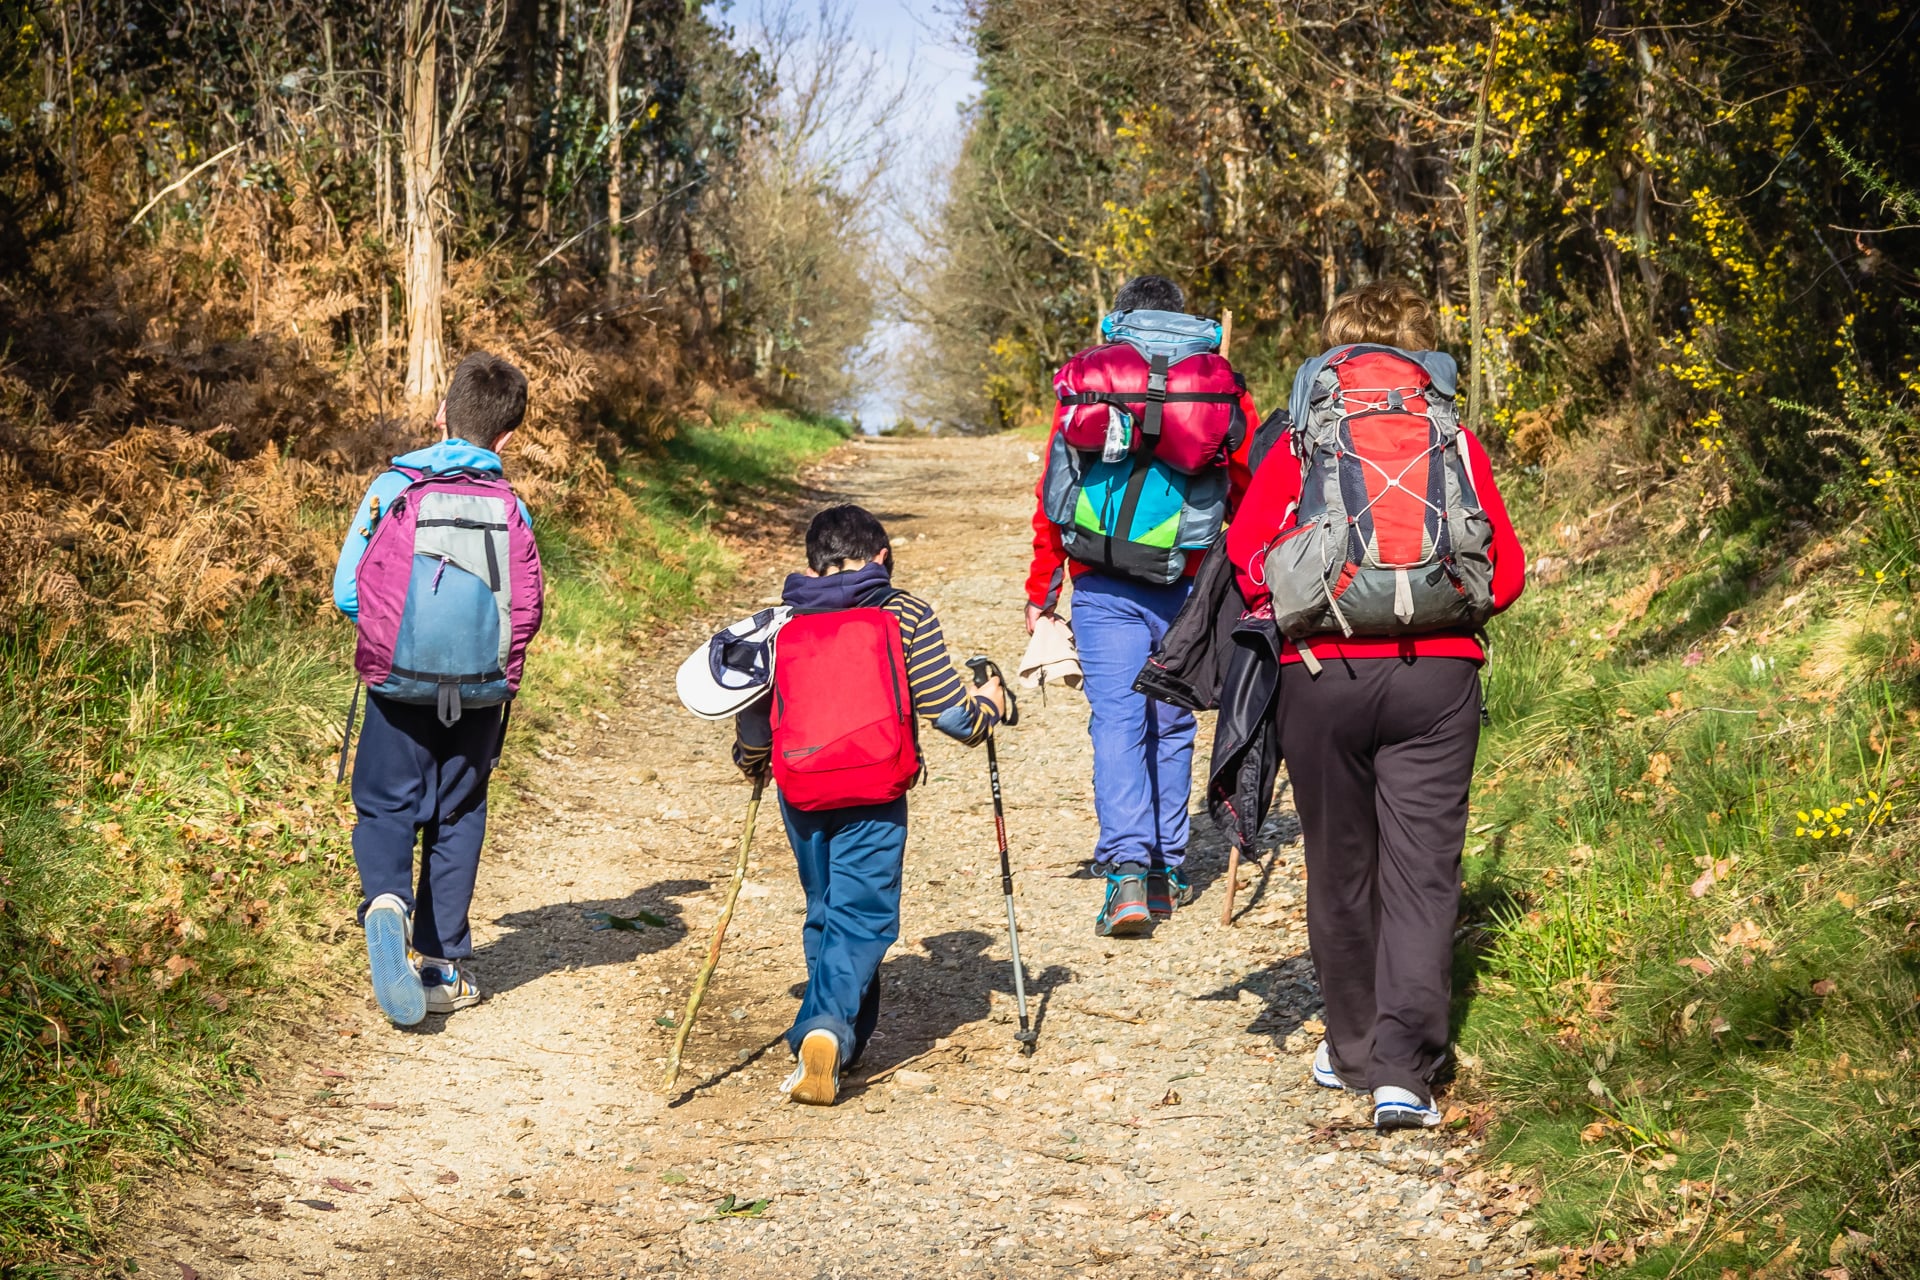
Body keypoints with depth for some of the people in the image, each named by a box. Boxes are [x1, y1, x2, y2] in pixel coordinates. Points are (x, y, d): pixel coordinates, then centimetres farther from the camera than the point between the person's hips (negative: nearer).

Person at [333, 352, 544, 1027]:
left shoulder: (394, 488, -3)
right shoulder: (511, 506, 0)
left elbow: (348, 592, -5)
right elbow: (526, 611, -4)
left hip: (401, 685, -1)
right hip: (481, 691, 1)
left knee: (386, 807, 8)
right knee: (456, 819, 13)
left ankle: (386, 900, -23)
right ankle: (442, 966, 13)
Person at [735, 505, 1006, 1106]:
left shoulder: (781, 626, 13)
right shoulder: (905, 615, 4)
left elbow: (753, 719, 13)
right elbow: (947, 709, -1)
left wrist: (751, 763, 34)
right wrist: (988, 707, 21)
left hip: (800, 792, 4)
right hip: (874, 793, -3)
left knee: (825, 913, 21)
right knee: (862, 917, -2)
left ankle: (846, 1037, 29)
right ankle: (828, 1026, -24)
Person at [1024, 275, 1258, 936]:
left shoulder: (1085, 376, 5)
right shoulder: (1221, 382, 7)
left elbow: (1052, 494, 5)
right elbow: (1248, 492, 12)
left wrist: (1041, 592, 12)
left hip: (1102, 584, -1)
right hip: (1188, 583, 1)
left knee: (1117, 720, -4)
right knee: (1172, 722, 14)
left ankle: (1127, 872, -19)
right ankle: (1167, 867, 19)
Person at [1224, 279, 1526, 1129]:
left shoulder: (1301, 438, 6)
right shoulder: (1456, 438, 9)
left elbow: (1245, 548, -2)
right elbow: (1506, 571, 6)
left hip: (1323, 675, 0)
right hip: (1438, 675, 0)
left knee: (1341, 868, 13)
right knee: (1421, 874, 0)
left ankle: (1353, 1051, 25)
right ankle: (1403, 1073, -8)